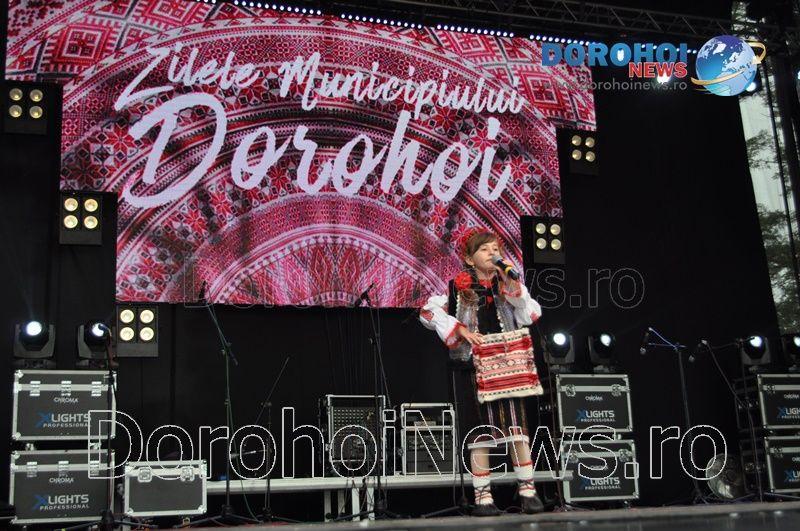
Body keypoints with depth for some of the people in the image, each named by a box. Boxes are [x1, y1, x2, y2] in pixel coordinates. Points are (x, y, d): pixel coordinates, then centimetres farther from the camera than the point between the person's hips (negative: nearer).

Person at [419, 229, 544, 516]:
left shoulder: (507, 285, 9)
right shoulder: (459, 287, 1)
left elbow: (531, 315, -3)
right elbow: (428, 312, -4)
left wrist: (511, 283, -11)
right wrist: (461, 331, -11)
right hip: (473, 366, -2)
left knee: (516, 427, -3)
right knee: (480, 431, 1)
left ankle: (527, 491, 3)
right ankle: (483, 497, 6)